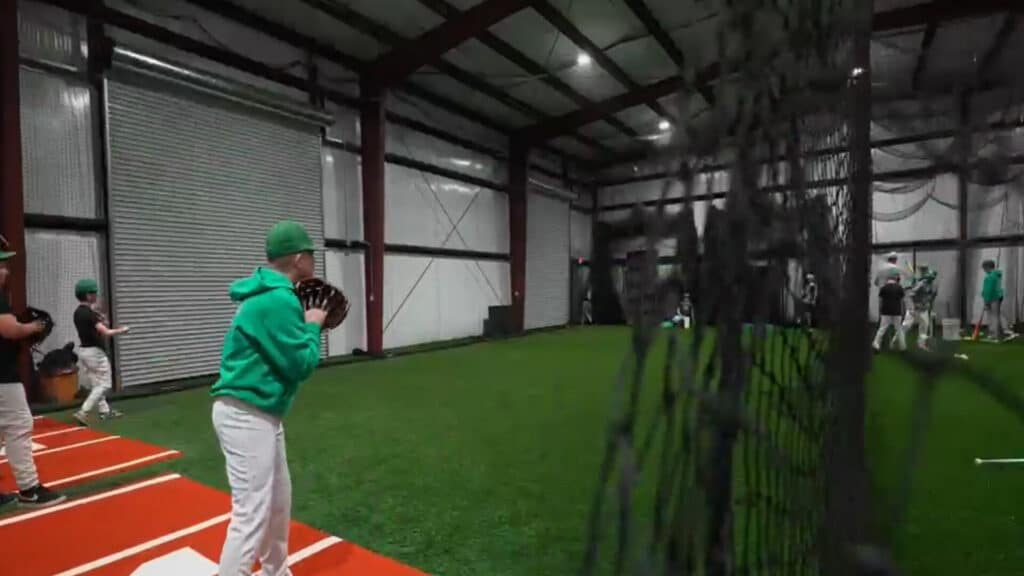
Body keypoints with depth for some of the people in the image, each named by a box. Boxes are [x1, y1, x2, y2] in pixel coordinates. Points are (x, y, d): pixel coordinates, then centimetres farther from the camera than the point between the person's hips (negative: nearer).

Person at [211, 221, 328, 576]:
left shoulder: (269, 294, 11)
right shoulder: (278, 300, -20)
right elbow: (301, 365, -18)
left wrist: (305, 324, 8)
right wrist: (313, 327, -4)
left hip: (260, 413, 11)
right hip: (246, 415, -11)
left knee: (279, 500, 21)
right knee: (251, 513, -5)